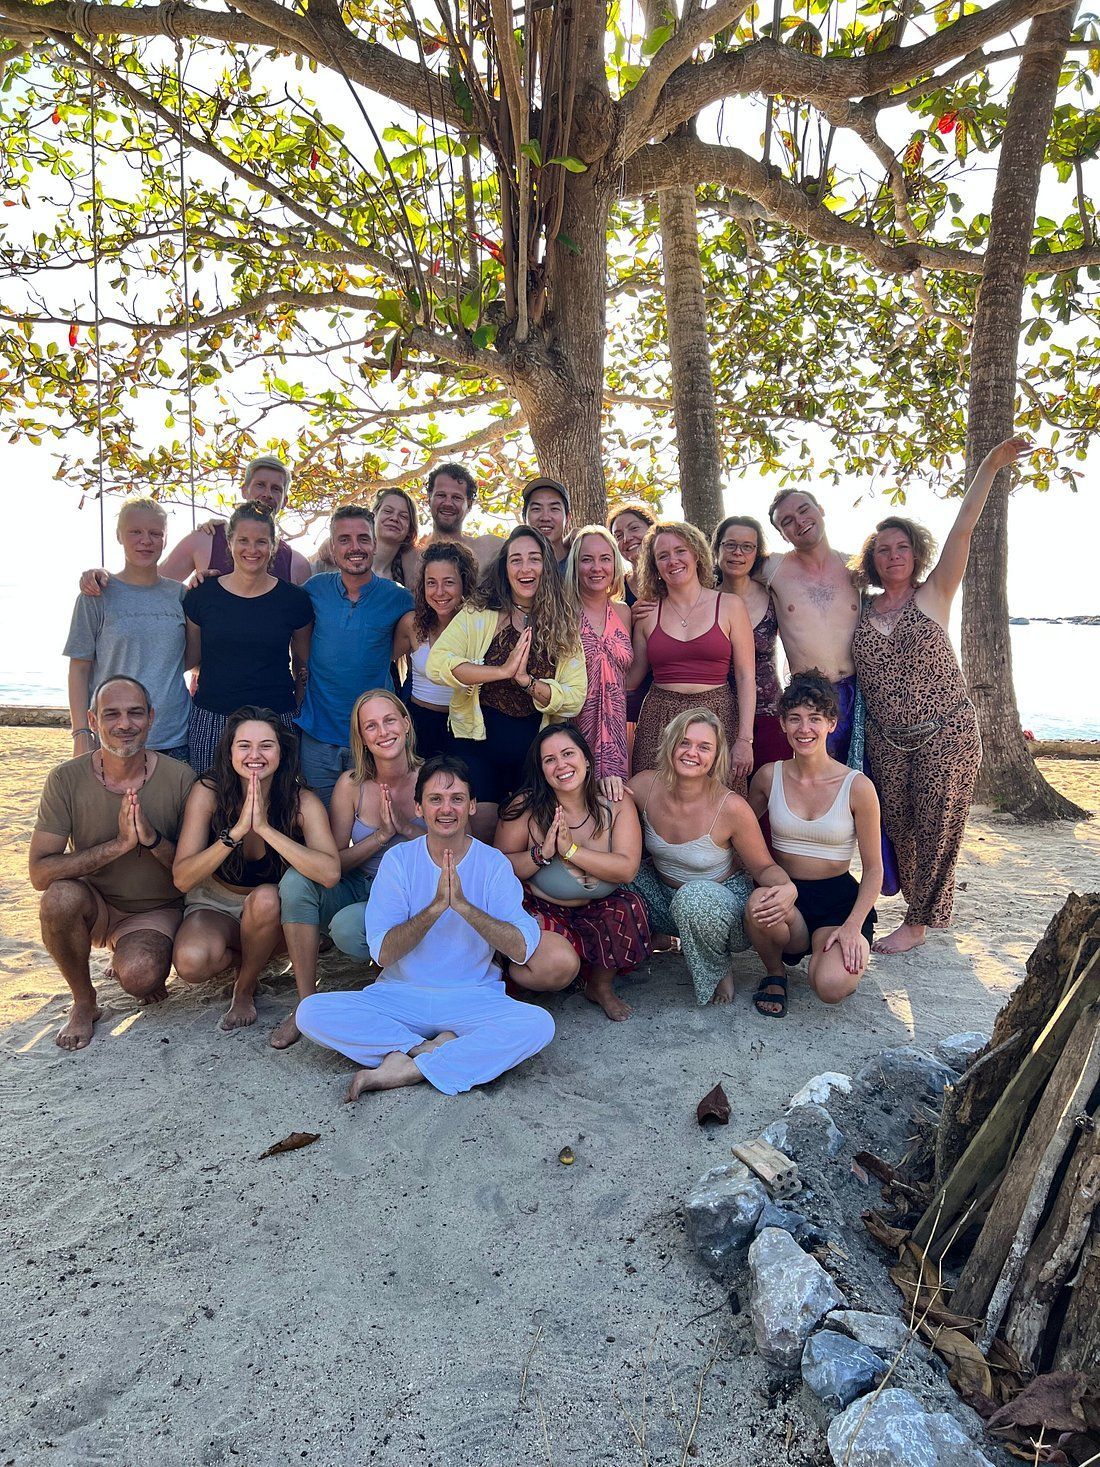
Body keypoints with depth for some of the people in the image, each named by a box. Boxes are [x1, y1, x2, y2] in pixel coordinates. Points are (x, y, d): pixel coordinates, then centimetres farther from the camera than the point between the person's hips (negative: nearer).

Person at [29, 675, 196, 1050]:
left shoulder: (179, 779, -13)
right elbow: (40, 873, -19)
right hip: (94, 906, 1)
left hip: (156, 911, -1)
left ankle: (127, 962, 11)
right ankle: (84, 1002, -5)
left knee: (140, 976, -29)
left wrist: (152, 838, -29)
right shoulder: (67, 780, -12)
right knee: (61, 896, -32)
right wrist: (119, 844, -31)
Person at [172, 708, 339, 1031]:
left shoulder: (302, 801, -19)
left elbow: (330, 874, -34)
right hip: (214, 904, 0)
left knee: (265, 898, -36)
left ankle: (245, 988, -6)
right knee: (191, 963, -31)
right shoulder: (208, 792, -18)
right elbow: (182, 879, -22)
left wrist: (265, 828, -38)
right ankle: (246, 958, 6)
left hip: (274, 910, 0)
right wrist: (237, 831, -35)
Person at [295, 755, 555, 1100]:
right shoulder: (398, 859, -1)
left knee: (539, 1024, -29)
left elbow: (521, 949, -13)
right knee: (311, 1012, -20)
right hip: (400, 995, 1)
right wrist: (436, 906, -24)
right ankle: (439, 1051, -17)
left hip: (474, 1000, -1)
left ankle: (408, 1069, -22)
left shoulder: (493, 864, -2)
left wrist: (463, 905, -26)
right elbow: (382, 953, -10)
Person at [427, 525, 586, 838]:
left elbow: (575, 698, -7)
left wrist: (526, 680, -22)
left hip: (537, 746, 2)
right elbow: (436, 664, -19)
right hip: (479, 739, -2)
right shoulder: (478, 615, -3)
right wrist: (503, 671, -27)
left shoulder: (564, 626, 2)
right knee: (482, 826, -5)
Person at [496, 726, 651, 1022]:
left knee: (629, 908, -28)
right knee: (558, 966, -32)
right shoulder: (527, 806, -13)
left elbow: (627, 869, -16)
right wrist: (541, 853, -27)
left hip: (596, 909, 3)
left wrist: (571, 850, -25)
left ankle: (601, 986, 1)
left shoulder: (616, 805, -6)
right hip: (539, 909, -3)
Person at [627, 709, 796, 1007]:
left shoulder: (732, 808, -23)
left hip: (723, 902, -3)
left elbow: (763, 867, -11)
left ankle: (718, 972, -6)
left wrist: (788, 887, -34)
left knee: (695, 896, -38)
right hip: (664, 898, 4)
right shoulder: (645, 785, -14)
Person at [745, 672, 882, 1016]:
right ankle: (775, 971, -1)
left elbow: (873, 869, -3)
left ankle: (836, 949, 12)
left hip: (839, 899, -1)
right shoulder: (769, 776, -1)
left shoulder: (857, 787, -8)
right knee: (759, 905, -36)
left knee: (832, 987, -28)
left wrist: (853, 926, -15)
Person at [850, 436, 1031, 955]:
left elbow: (962, 530, -8)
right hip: (886, 740, 3)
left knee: (937, 829, 2)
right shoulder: (862, 609, 8)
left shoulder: (933, 594, 0)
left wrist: (991, 465, -14)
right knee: (899, 829, 8)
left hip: (945, 732, -3)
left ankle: (918, 922, 17)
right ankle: (921, 898, 30)